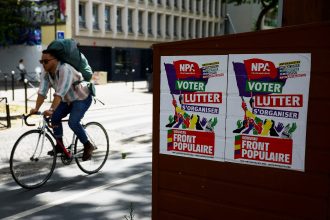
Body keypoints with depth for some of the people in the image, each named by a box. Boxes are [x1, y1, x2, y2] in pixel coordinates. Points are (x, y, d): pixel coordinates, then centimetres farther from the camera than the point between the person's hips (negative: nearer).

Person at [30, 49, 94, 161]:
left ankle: (88, 146, -2)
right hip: (68, 100, 8)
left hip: (82, 98, -8)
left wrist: (51, 110, -47)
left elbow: (60, 93, -40)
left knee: (73, 122, -22)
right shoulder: (45, 73, -9)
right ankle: (60, 146, 9)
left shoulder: (64, 69, -32)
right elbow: (42, 92, -15)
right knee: (55, 117, -7)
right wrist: (36, 108, -28)